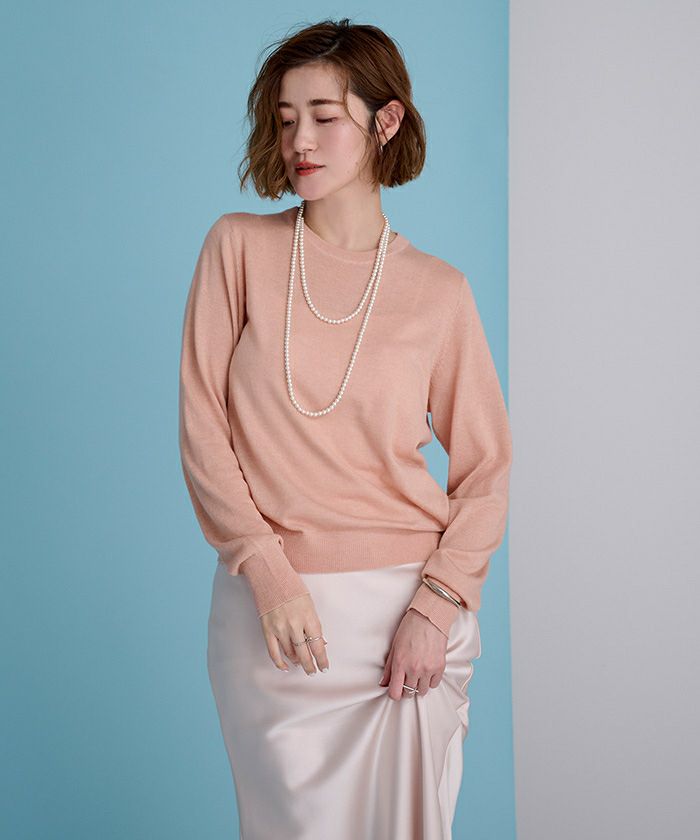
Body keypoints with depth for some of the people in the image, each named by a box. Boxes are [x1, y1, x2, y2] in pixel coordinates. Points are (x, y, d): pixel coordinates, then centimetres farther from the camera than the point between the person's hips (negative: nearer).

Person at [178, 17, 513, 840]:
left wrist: (437, 604, -9)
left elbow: (487, 468, 3)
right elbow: (202, 425, -3)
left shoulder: (437, 291, 1)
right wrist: (269, 571, -11)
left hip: (407, 607, 1)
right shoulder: (239, 246, 1)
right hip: (273, 608, 0)